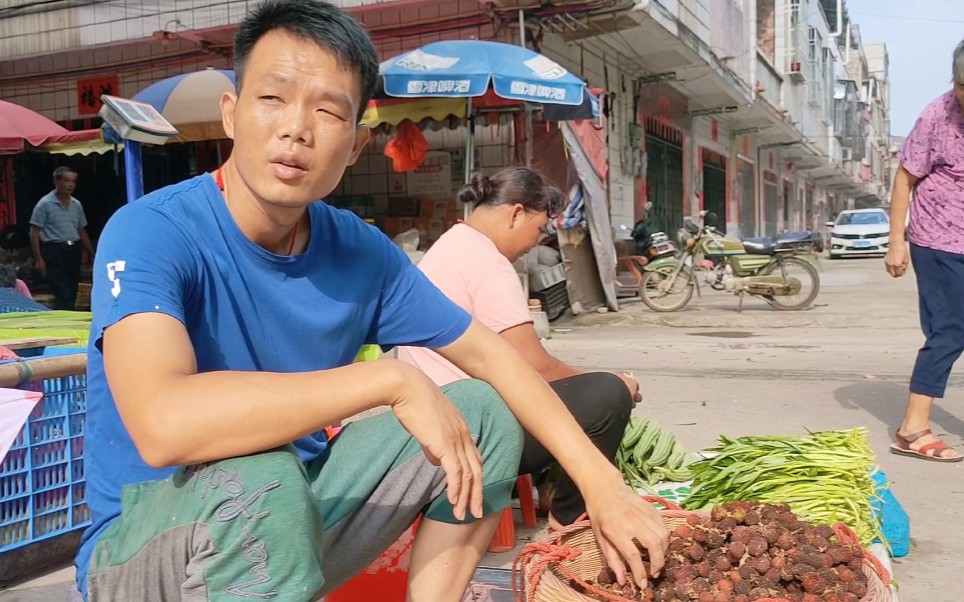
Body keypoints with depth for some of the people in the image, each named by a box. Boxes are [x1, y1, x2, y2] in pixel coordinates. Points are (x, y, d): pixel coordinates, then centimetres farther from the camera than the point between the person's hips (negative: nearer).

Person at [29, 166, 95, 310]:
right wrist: (38, 259, -12)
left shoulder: (77, 205, 11)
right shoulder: (45, 204, -5)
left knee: (72, 295, 10)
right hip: (54, 251, -6)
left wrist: (92, 254, 17)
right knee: (63, 295, -12)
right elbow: (34, 232, -6)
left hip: (73, 251, 6)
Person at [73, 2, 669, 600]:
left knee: (485, 412, -1)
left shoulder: (361, 251, -6)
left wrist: (601, 482, -4)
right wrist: (392, 379, -34)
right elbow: (163, 425, -39)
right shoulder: (150, 233, -23)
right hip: (146, 540, -5)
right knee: (258, 483, -38)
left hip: (297, 527, 6)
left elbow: (487, 352, 3)